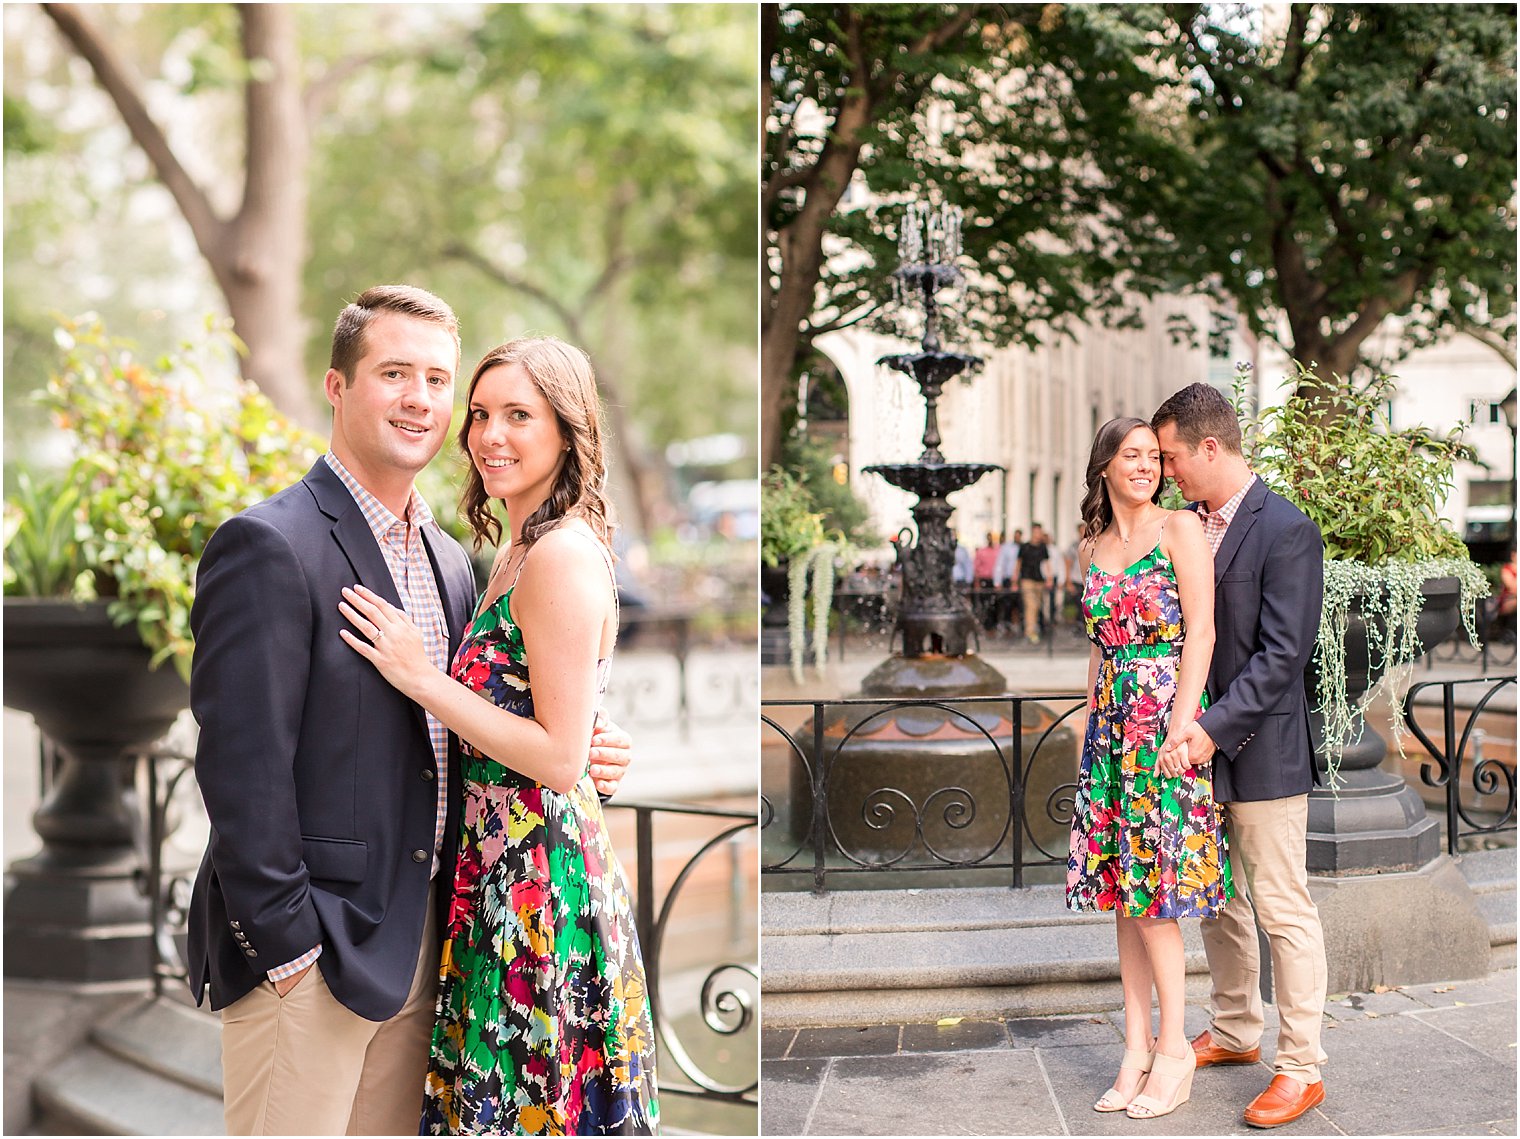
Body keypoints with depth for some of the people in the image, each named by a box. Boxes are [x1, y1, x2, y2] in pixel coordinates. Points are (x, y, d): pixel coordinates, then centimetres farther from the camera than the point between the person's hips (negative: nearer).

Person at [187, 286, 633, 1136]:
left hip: (415, 943, 8)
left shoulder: (450, 559, 13)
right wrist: (287, 946, -17)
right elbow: (243, 768, -17)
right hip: (305, 949, -7)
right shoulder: (270, 546, -13)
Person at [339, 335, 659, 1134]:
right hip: (503, 866, 9)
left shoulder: (563, 555, -18)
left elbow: (560, 756, -21)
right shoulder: (522, 550, 12)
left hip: (537, 880, -9)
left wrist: (422, 678, -18)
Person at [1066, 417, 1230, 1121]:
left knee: (1152, 891, -6)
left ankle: (1171, 1050, 5)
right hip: (1112, 724, 6)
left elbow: (1201, 631, -9)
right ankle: (1137, 1048, 12)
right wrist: (1093, 719, 14)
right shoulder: (1093, 548, 14)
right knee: (1121, 887, 5)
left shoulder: (1179, 528, -3)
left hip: (1165, 722, -6)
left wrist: (1180, 726, -16)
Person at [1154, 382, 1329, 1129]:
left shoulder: (1286, 531, -15)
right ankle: (1235, 1032, 34)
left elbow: (1282, 654, -19)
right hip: (1202, 743, 8)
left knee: (1283, 909, -1)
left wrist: (1215, 726, -23)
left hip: (1262, 752, -8)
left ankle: (1300, 1068, 7)